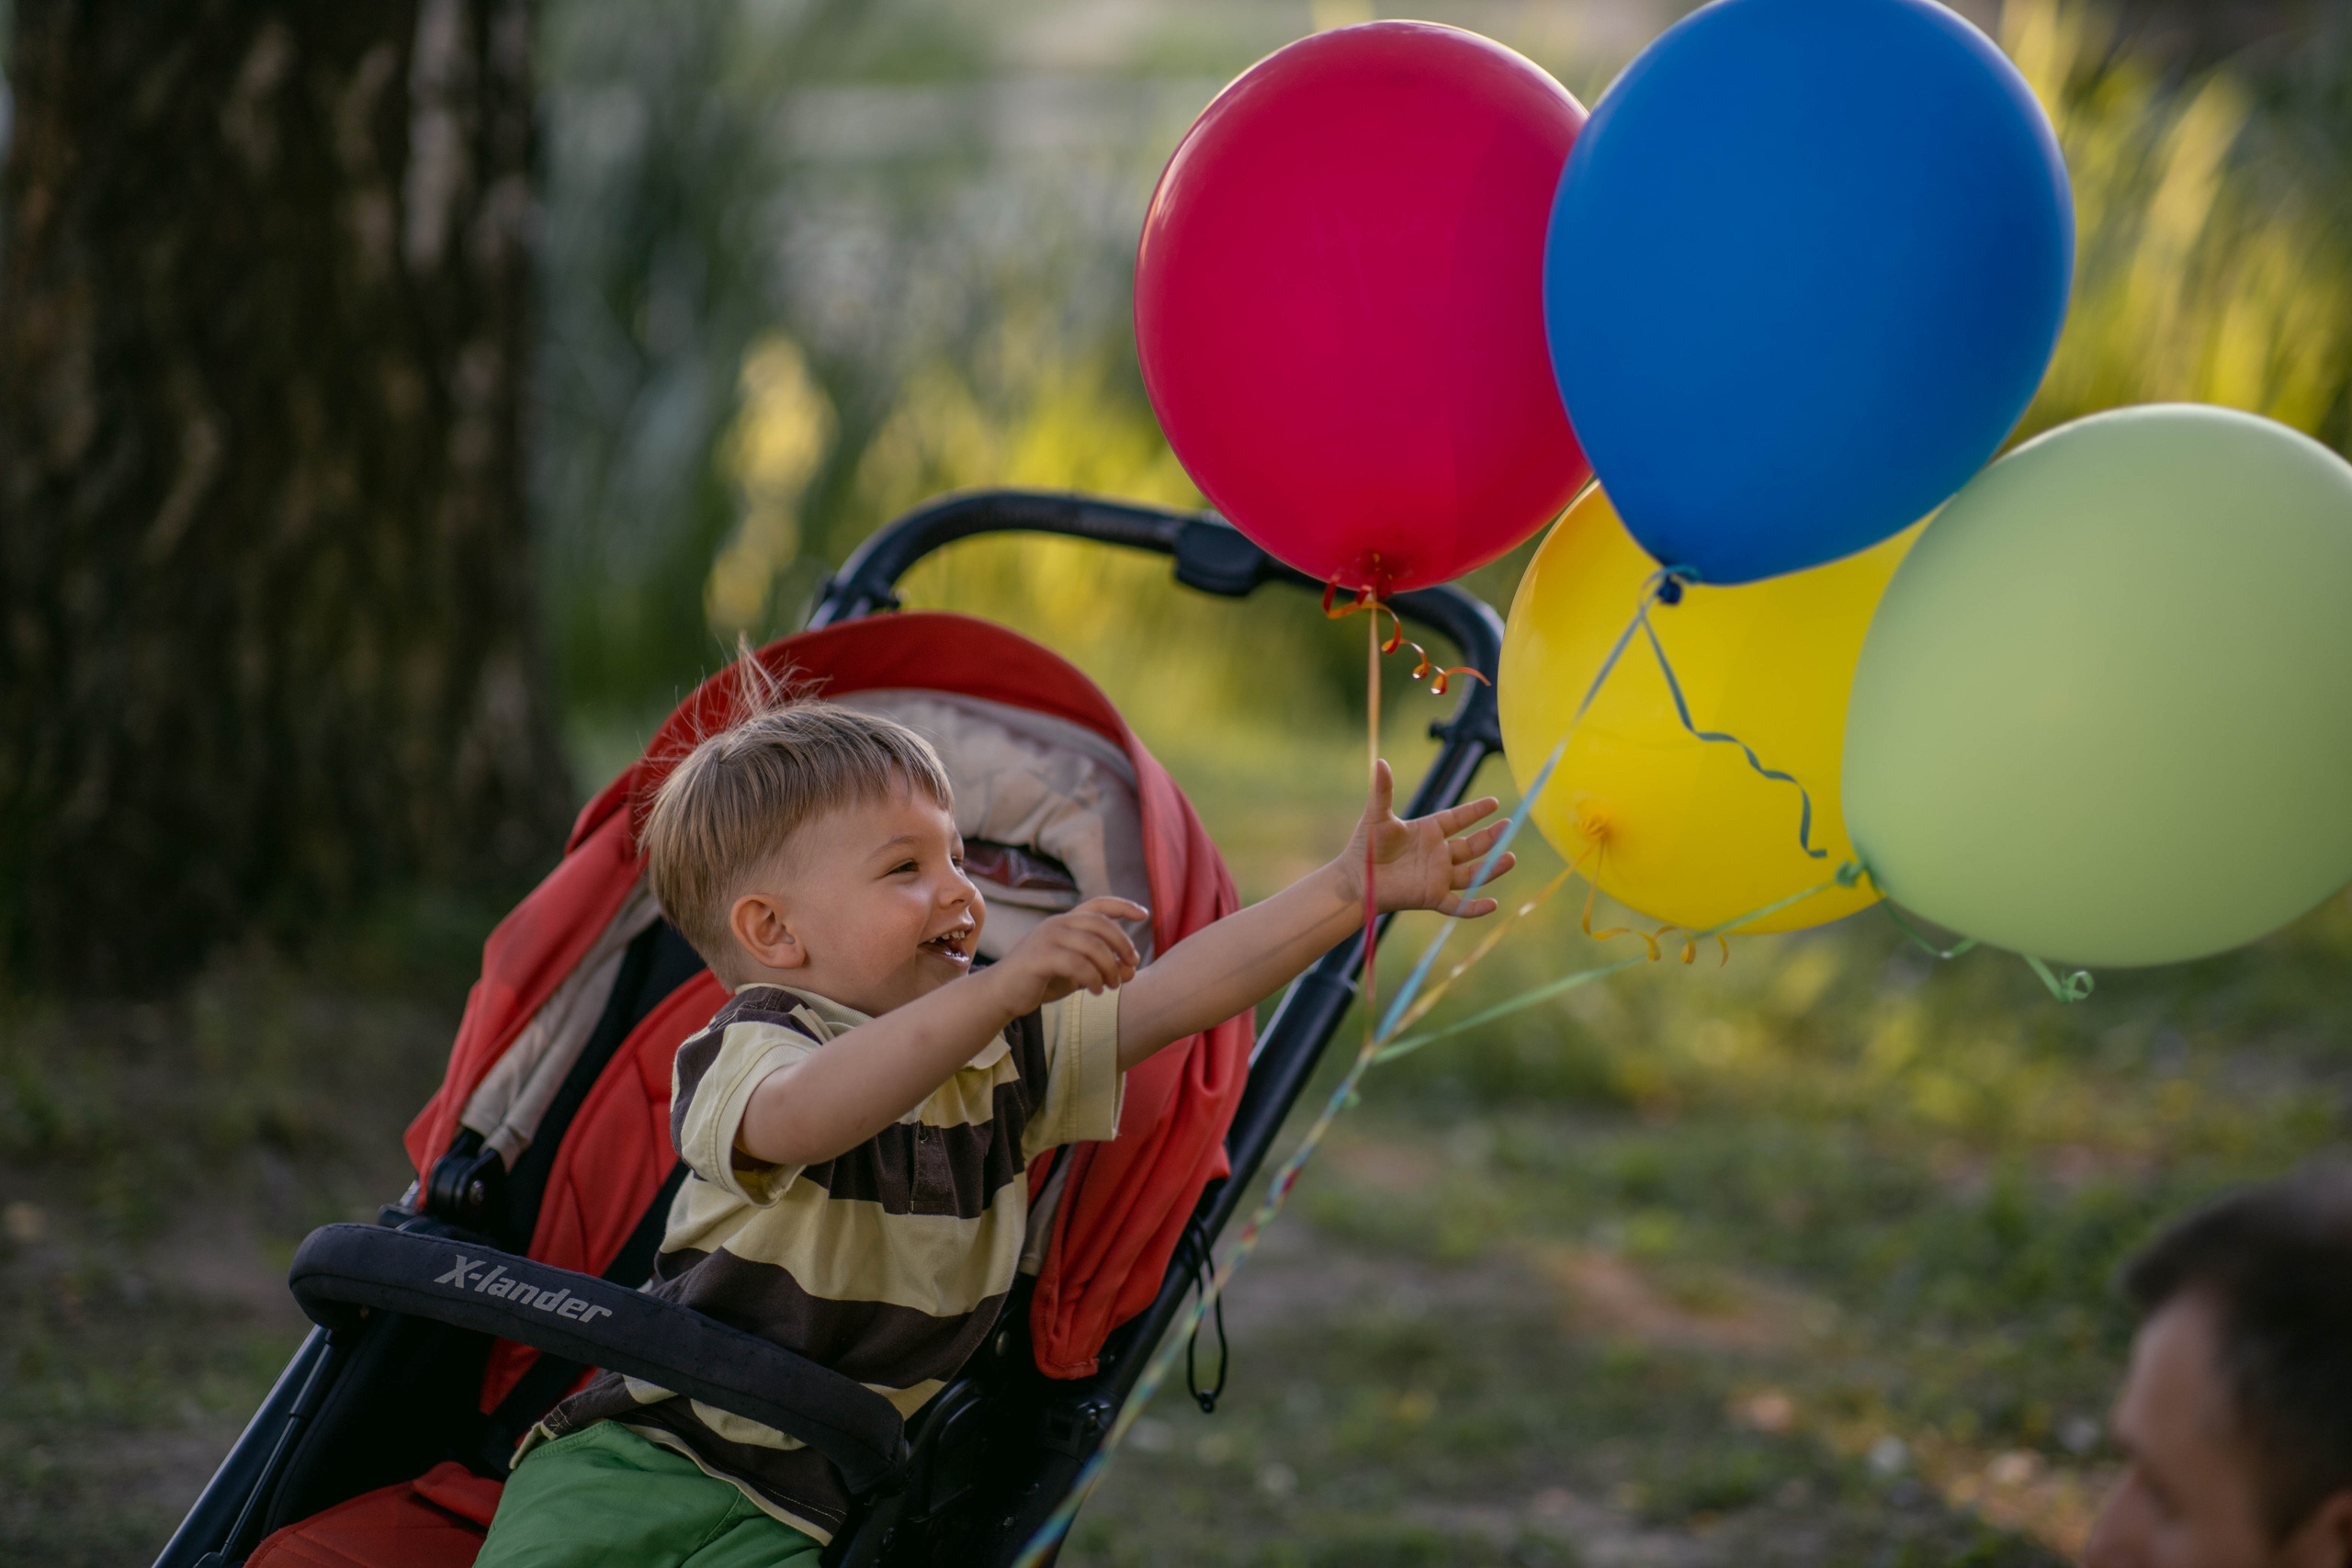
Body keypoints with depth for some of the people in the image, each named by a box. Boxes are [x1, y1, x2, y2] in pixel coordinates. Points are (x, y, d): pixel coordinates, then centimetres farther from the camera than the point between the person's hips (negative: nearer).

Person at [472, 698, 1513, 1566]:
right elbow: (800, 1118, -35)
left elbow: (1172, 996, 6)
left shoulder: (1002, 1056, 11)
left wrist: (1351, 891, -3)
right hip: (634, 1452, -5)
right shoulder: (752, 1050, -11)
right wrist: (1005, 988, -44)